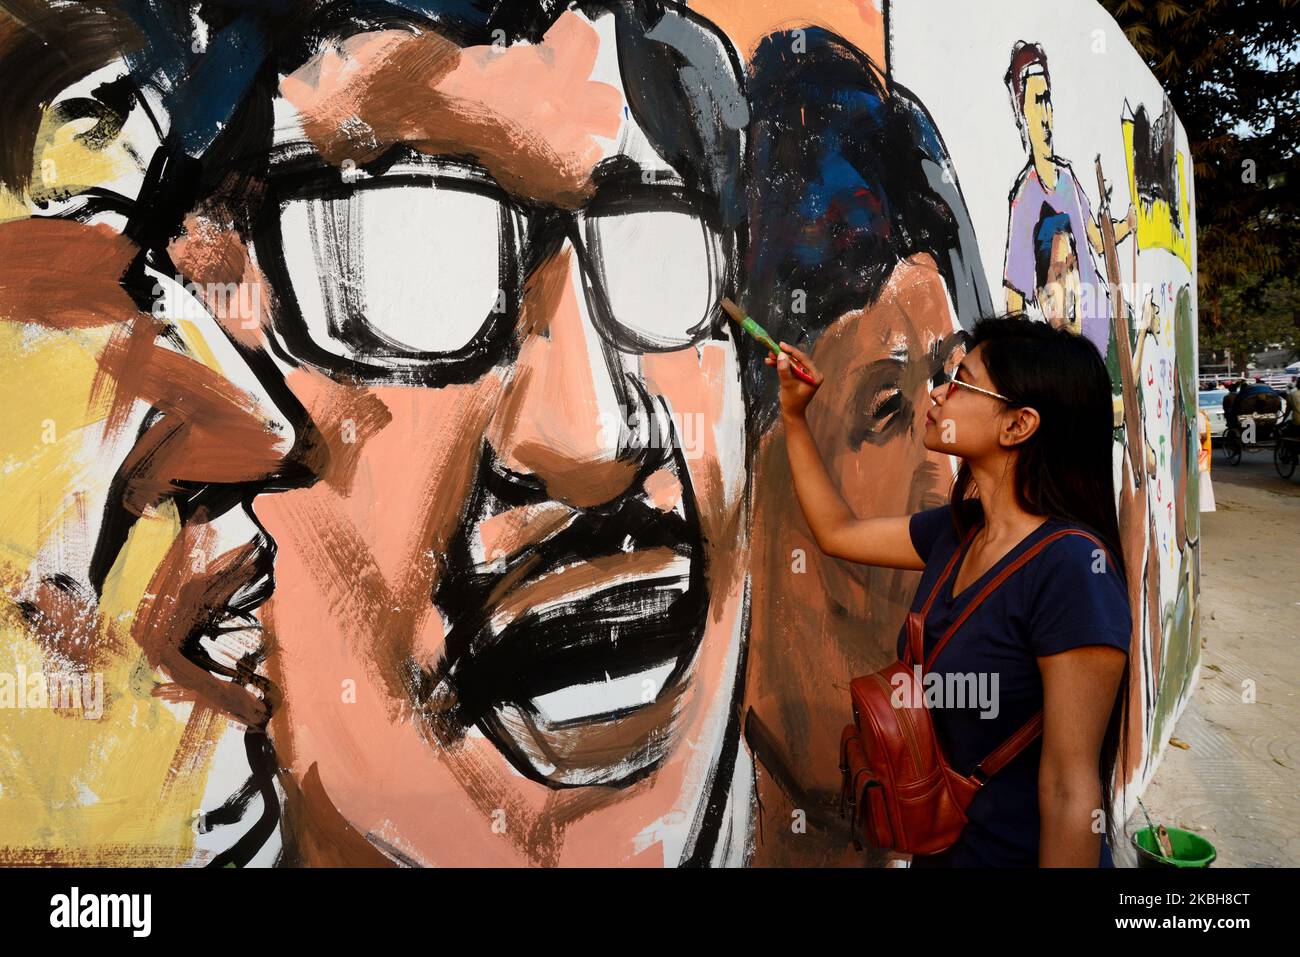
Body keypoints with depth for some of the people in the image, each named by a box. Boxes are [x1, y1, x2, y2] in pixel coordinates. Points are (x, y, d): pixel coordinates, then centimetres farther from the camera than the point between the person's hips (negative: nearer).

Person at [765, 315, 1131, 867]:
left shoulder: (1072, 566, -26)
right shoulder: (958, 530, -3)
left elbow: (1070, 793, -25)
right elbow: (838, 532, 14)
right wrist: (794, 416, 10)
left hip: (1017, 853, -7)